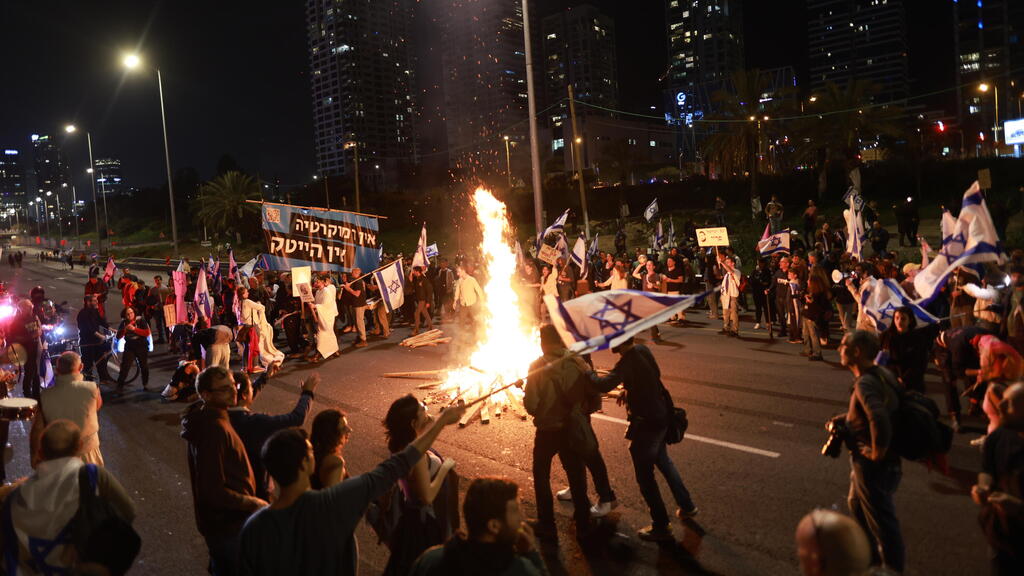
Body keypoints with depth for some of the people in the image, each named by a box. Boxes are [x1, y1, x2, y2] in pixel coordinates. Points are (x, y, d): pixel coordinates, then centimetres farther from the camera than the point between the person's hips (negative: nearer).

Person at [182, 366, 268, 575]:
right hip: (228, 525, -10)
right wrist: (253, 503, -20)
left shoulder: (205, 417, 2)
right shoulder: (214, 429, -29)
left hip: (220, 521, 10)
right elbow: (213, 491, -29)